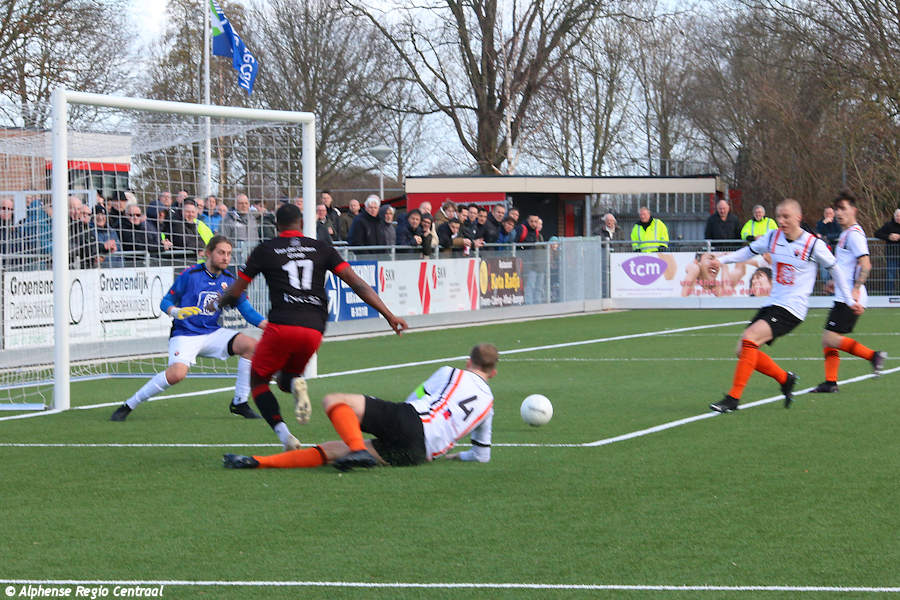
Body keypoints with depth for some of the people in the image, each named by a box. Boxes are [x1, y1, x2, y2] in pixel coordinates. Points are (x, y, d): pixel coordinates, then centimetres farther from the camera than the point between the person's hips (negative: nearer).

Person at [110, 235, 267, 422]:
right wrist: (176, 312, -23)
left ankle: (239, 403, -2)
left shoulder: (229, 280, 6)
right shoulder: (190, 275, -6)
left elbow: (247, 310, 7)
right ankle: (128, 406, -15)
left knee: (251, 346, -16)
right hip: (184, 335, -5)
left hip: (212, 333, 5)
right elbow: (166, 302, 0)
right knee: (177, 373, -31)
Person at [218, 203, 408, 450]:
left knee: (258, 381, 16)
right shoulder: (320, 248, 13)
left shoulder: (265, 250, 8)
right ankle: (296, 384, -13)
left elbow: (235, 293, 12)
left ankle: (284, 434, -8)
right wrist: (389, 316, 6)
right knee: (285, 381, 26)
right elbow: (356, 282, 7)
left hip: (281, 326, -3)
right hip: (313, 330, 3)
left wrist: (219, 302, 35)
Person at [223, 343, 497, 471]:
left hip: (409, 420, -4)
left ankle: (359, 450, -27)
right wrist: (453, 454, 49)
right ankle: (257, 461, -3)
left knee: (334, 401, 0)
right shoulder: (488, 404, 26)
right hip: (419, 454, 4)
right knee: (331, 450, 6)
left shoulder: (449, 374, 18)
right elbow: (482, 455, 30)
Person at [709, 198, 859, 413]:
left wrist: (850, 300, 10)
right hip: (772, 305, 7)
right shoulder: (773, 237, 5)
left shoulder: (813, 244, -8)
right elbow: (748, 251, 19)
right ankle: (785, 379, 20)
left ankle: (733, 398, -23)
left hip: (792, 309, -7)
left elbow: (834, 268, 5)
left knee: (749, 339, -25)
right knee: (743, 351, -3)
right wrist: (722, 260, 3)